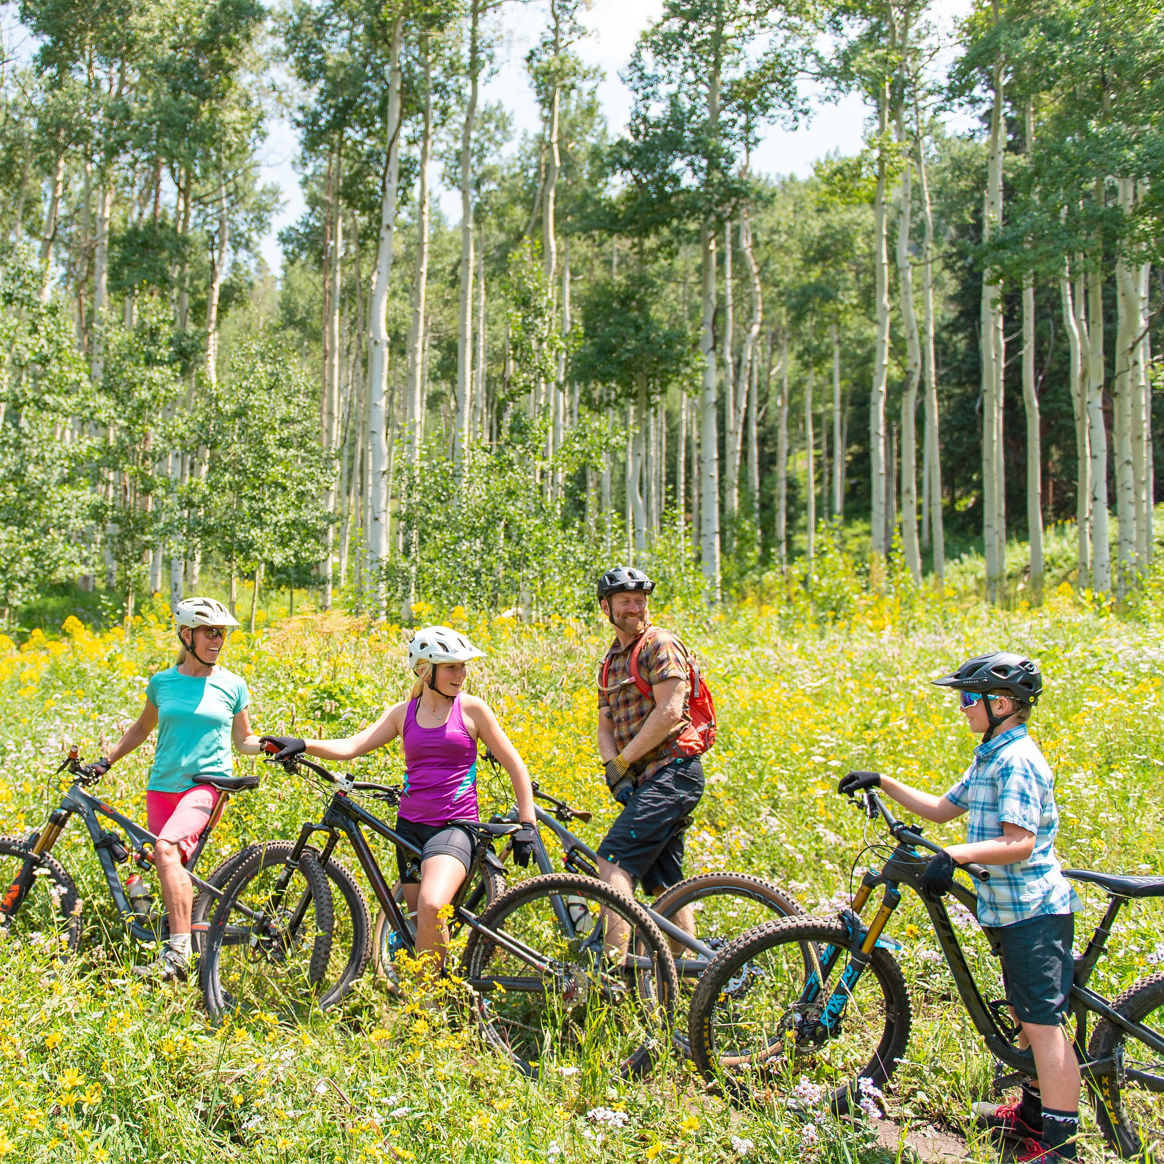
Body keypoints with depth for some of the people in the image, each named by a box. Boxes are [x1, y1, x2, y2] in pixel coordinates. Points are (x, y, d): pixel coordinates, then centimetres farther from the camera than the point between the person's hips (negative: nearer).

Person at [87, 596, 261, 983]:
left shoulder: (232, 685, 3)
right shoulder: (162, 682, 8)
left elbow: (243, 740, 13)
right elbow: (143, 727, 25)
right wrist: (107, 759, 18)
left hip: (207, 783, -4)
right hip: (162, 787, 4)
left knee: (167, 849, -28)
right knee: (175, 874, 5)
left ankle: (177, 955, -30)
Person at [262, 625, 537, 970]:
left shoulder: (471, 709, 0)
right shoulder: (402, 713, 7)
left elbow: (515, 766, 3)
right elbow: (353, 745, -4)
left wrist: (527, 825, -3)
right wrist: (303, 744, -21)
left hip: (454, 826, -4)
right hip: (410, 825, 4)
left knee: (431, 906, -27)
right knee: (418, 923, 7)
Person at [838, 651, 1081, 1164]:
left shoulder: (1018, 760, -18)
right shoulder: (991, 758, 13)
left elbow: (1019, 843, -26)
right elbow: (943, 808, 20)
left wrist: (954, 855, -35)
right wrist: (882, 783, 15)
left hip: (1034, 910, -10)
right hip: (1011, 907, 10)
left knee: (1043, 1024, -6)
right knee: (1028, 1016, 21)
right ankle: (1035, 1112, 35)